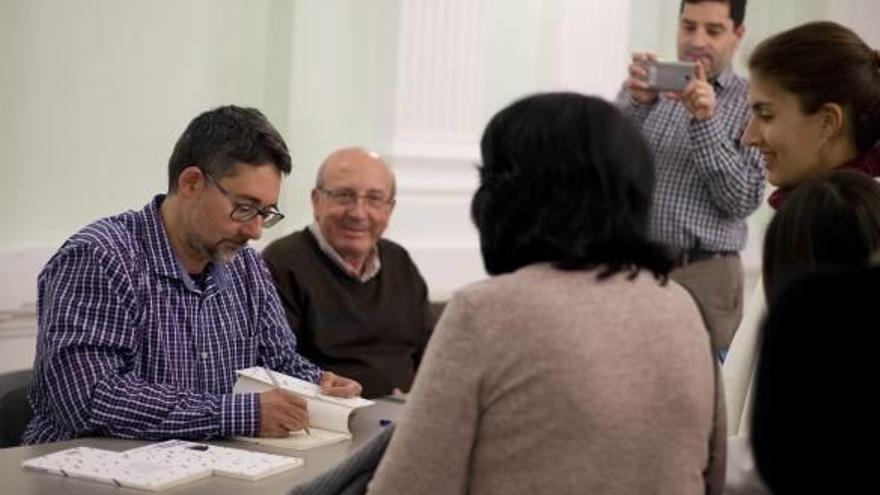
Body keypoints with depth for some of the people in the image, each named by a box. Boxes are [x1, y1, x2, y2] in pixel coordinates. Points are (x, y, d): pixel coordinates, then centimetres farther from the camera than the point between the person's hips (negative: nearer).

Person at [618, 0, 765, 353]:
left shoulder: (751, 104, 1)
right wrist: (638, 103, -17)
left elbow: (742, 201, -7)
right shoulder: (645, 86, 11)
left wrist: (705, 121, -16)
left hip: (702, 277, -2)